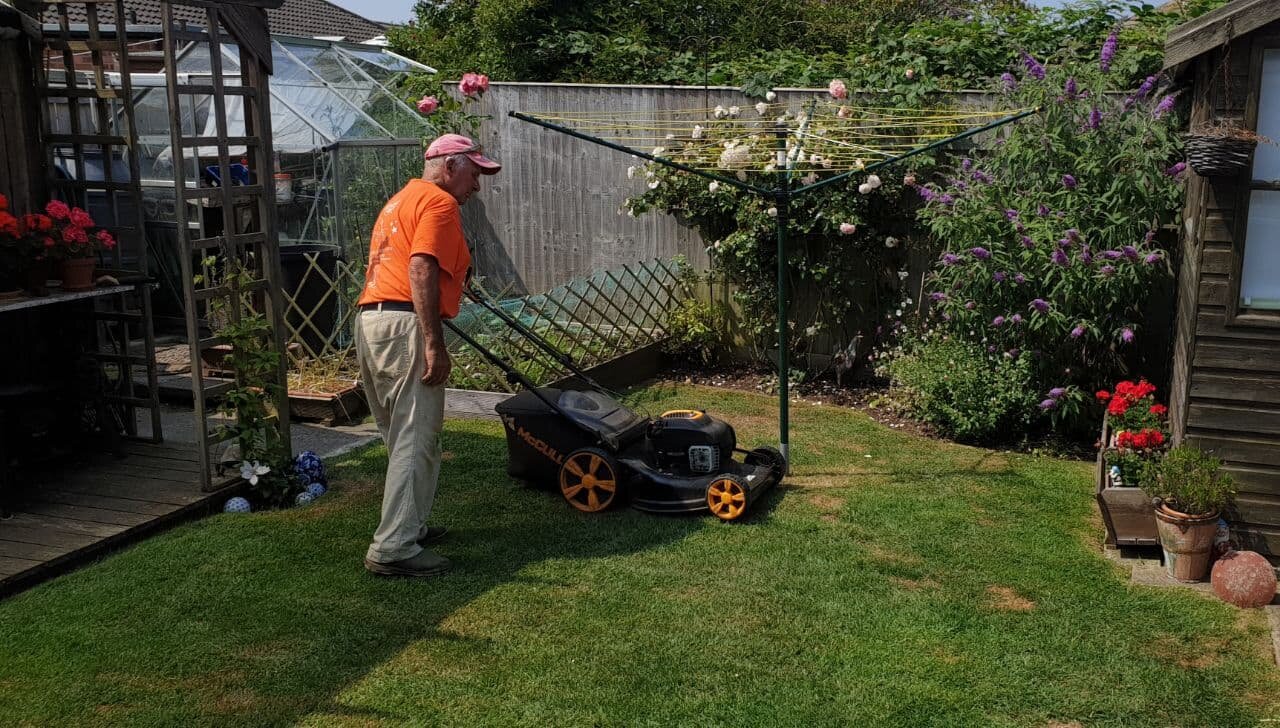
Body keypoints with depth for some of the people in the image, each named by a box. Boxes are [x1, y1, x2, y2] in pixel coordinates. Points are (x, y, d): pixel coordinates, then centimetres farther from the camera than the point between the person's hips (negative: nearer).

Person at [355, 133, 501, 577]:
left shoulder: (402, 199, 27)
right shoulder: (439, 202, -4)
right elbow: (421, 269, -18)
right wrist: (434, 344, -22)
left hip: (371, 321, 10)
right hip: (404, 326, -10)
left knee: (403, 436, 18)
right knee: (416, 439, -7)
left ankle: (407, 527, 26)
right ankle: (393, 549, -7)